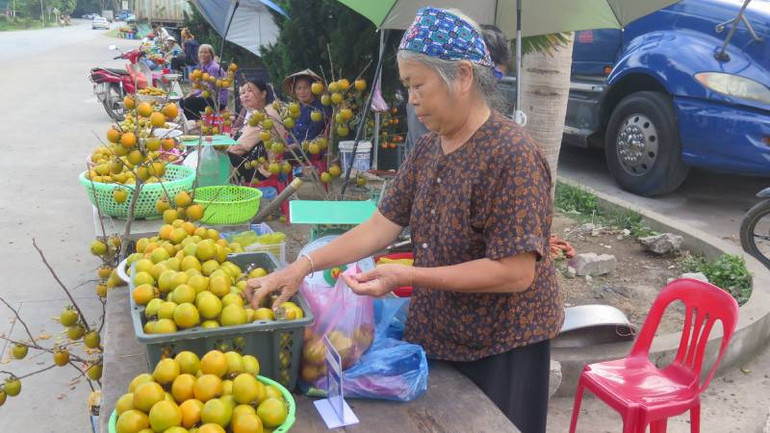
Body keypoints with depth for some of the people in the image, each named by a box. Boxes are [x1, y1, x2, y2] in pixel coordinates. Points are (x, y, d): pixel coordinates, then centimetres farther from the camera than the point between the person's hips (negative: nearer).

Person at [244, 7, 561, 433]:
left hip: (499, 348, -6)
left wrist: (408, 277, -27)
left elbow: (517, 272, -25)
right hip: (433, 334, 7)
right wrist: (303, 266, -10)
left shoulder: (511, 154, -23)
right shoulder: (427, 148, 1)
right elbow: (381, 226, 0)